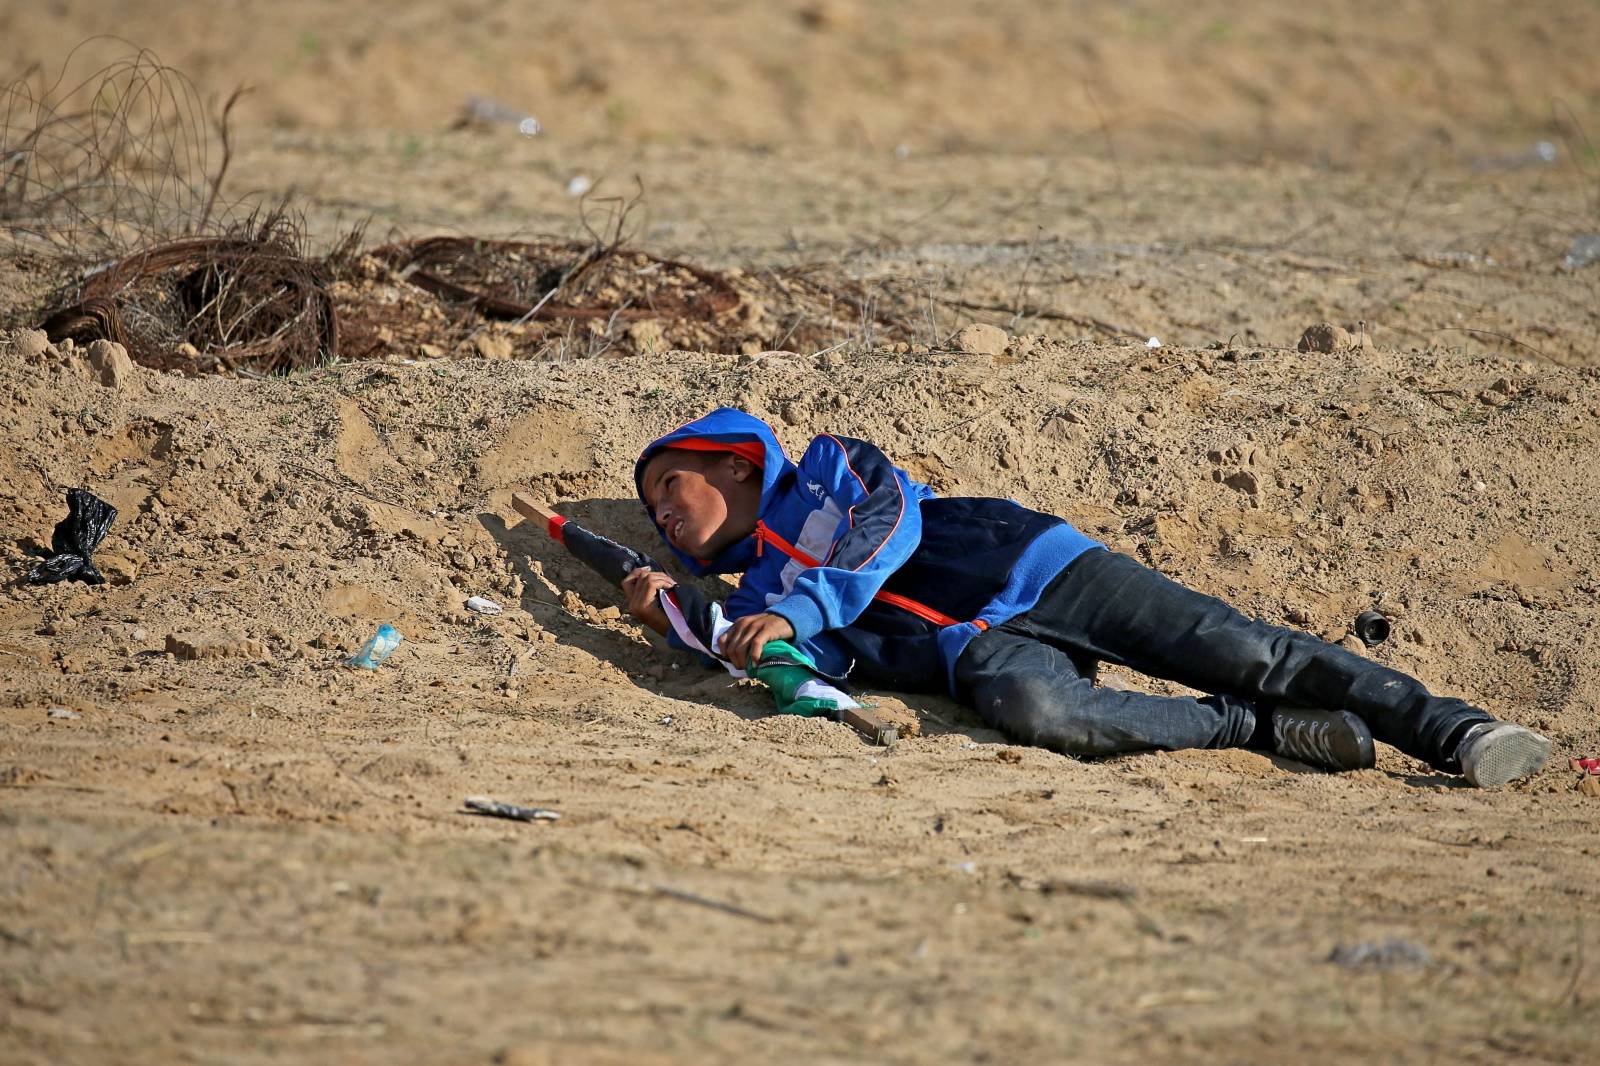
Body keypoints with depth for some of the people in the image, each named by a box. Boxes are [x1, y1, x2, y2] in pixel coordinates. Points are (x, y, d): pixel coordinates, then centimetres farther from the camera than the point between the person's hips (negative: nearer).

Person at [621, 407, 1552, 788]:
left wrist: (795, 614, -16)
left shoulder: (828, 470, 14)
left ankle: (1457, 733, -18)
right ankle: (1259, 730, -23)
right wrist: (673, 620, -6)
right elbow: (805, 675, 3)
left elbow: (890, 523, -6)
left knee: (1242, 654, -19)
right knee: (1032, 709, -37)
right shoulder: (753, 596, 23)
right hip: (975, 651, 2)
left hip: (1035, 568, -2)